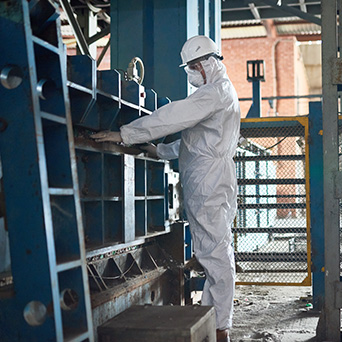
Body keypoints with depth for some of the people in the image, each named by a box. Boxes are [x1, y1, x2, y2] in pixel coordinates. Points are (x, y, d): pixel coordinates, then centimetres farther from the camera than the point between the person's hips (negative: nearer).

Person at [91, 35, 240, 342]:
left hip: (210, 181, -11)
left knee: (215, 254, -10)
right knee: (217, 253, 11)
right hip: (211, 182, 11)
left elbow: (176, 116, -21)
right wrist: (161, 152, 20)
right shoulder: (219, 91, 25)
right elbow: (196, 138, 28)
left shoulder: (218, 89, -9)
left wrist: (126, 134, -24)